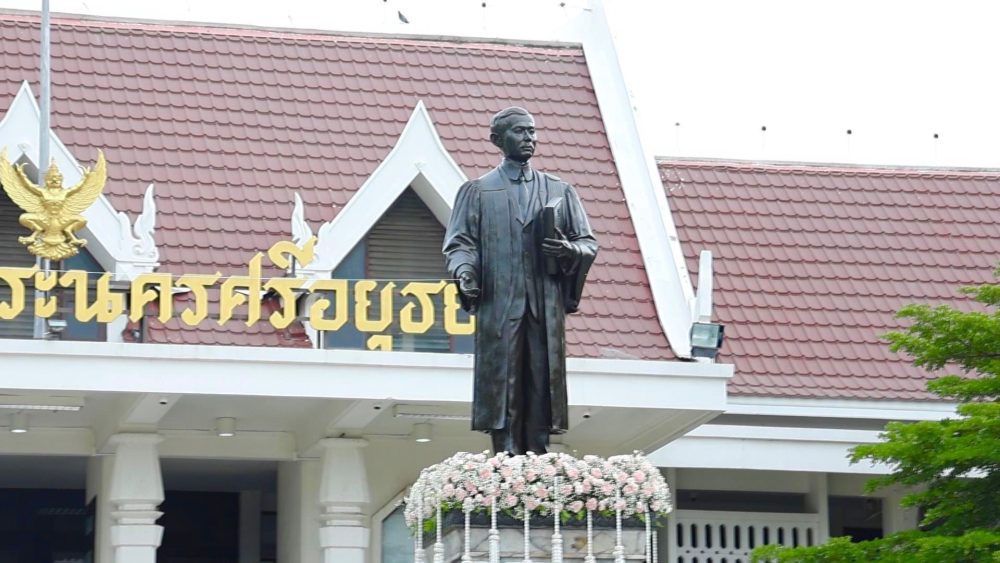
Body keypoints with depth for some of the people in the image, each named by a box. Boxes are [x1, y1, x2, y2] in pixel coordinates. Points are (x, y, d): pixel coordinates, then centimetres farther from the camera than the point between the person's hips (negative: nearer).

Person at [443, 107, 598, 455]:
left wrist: (569, 250, -8)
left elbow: (588, 242, 15)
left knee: (542, 388, -2)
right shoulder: (477, 191, 12)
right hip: (498, 306, -2)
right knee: (502, 390, -6)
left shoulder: (559, 191, 17)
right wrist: (464, 270, -16)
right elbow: (460, 241, 5)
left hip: (546, 307, 2)